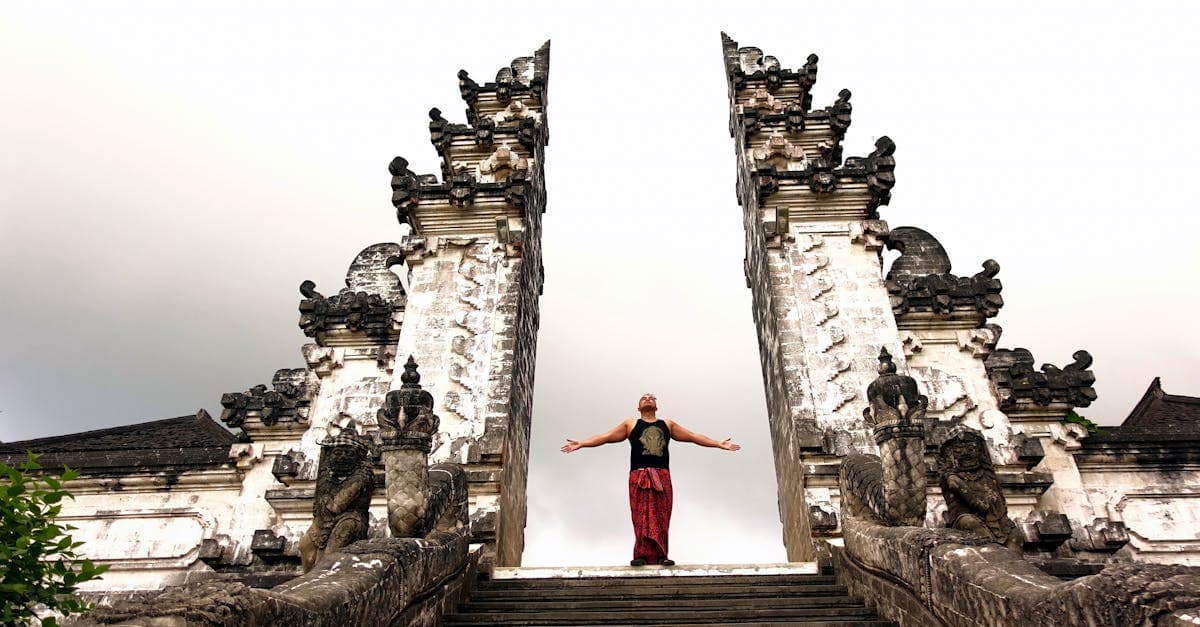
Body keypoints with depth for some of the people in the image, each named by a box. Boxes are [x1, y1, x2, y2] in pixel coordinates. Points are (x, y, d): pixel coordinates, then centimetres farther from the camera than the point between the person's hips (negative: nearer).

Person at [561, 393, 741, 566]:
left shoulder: (668, 425, 19)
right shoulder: (630, 425, 13)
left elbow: (693, 437, 18)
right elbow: (606, 437, 7)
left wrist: (718, 444, 12)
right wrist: (580, 444, -3)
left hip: (662, 477, 2)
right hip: (638, 477, -2)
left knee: (661, 518, -1)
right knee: (642, 517, -5)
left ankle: (660, 555, 2)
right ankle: (642, 555, -3)